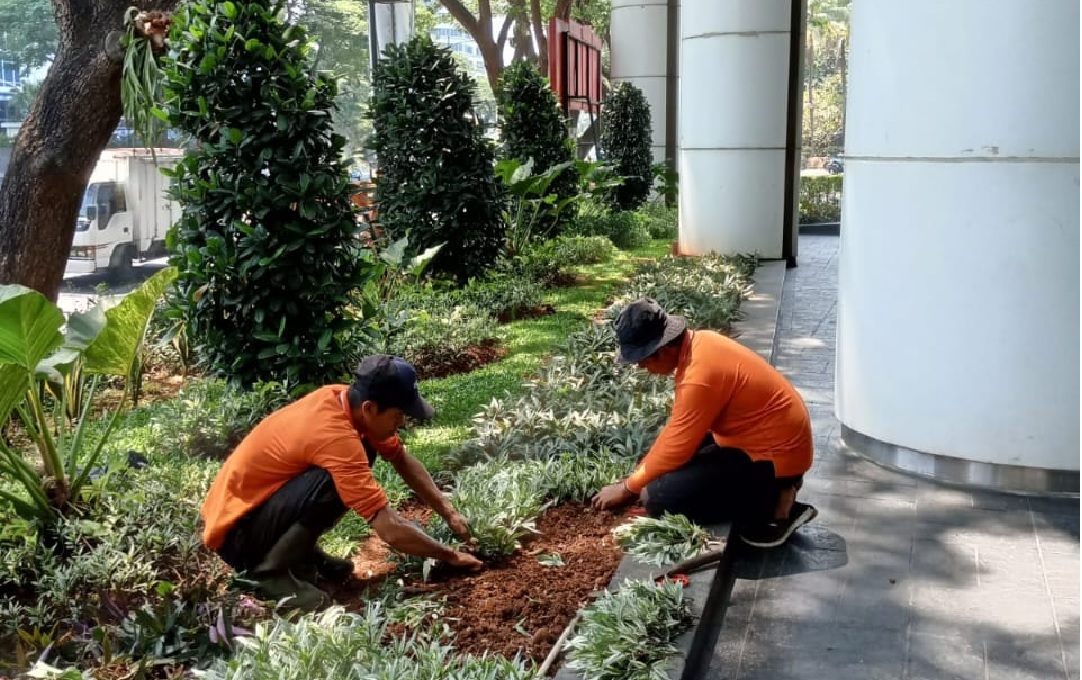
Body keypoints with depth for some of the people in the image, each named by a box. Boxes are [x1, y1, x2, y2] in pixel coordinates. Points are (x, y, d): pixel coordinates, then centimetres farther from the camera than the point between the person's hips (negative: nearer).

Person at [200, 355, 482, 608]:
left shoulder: (344, 398, -7)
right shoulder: (335, 436, -31)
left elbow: (403, 460, 7)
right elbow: (391, 530, -30)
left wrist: (449, 513, 1)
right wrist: (450, 556, -17)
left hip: (259, 500, 9)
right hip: (235, 532, -9)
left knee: (364, 450, 2)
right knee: (333, 484, -31)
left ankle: (300, 551, 10)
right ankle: (271, 569, -11)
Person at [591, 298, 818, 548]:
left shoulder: (700, 377, -28)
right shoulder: (697, 343, 2)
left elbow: (676, 450, -19)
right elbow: (678, 427, 12)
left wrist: (628, 488, -6)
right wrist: (643, 469, 11)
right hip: (775, 437, 10)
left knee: (659, 498, -17)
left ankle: (772, 504, -3)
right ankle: (768, 490, 11)